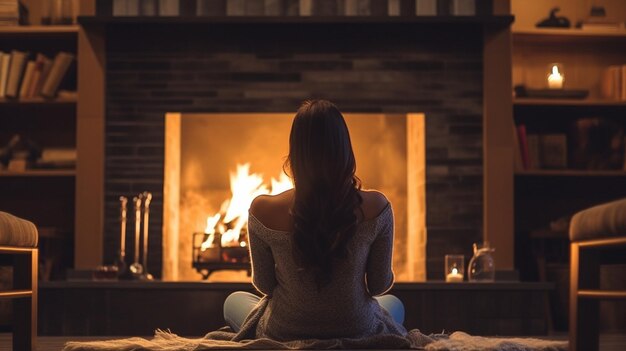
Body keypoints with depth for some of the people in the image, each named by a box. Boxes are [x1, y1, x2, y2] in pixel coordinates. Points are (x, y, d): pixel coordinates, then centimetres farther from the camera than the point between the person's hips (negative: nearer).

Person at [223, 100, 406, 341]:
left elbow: (264, 286, -5)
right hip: (359, 333, 1)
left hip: (285, 336, 0)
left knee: (234, 301, 35)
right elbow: (380, 287, -7)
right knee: (393, 304, 38)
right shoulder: (376, 207, -20)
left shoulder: (263, 210, -20)